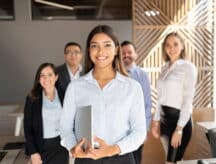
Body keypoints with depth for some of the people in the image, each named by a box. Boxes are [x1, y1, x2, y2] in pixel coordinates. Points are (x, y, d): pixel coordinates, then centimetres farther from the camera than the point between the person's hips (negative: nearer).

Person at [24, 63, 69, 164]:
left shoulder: (63, 96, -2)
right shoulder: (32, 98, -5)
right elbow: (27, 127, -4)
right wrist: (32, 152, -8)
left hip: (61, 145, 1)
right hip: (41, 146, -1)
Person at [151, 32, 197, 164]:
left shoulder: (188, 67, -9)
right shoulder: (165, 68, 10)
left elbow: (188, 100, -14)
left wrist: (179, 129, -17)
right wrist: (156, 121, 10)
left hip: (180, 118, -6)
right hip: (164, 118, 6)